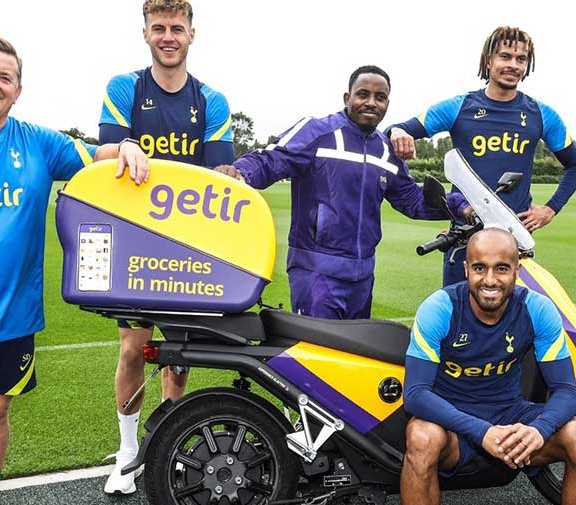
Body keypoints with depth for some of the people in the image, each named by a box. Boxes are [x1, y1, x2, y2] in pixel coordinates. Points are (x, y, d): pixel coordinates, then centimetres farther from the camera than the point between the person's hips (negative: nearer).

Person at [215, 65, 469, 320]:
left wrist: (459, 206, 9)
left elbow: (412, 199, 20)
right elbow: (269, 160, -16)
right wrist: (240, 172, -37)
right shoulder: (316, 131, -7)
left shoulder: (388, 151, 13)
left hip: (362, 274, 7)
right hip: (317, 270, -7)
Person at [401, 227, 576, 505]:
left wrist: (539, 429, -32)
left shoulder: (539, 310, -11)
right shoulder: (438, 308, -19)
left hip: (510, 413, 3)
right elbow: (415, 393, -23)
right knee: (422, 438, -36)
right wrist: (482, 432, -36)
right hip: (453, 416, -3)